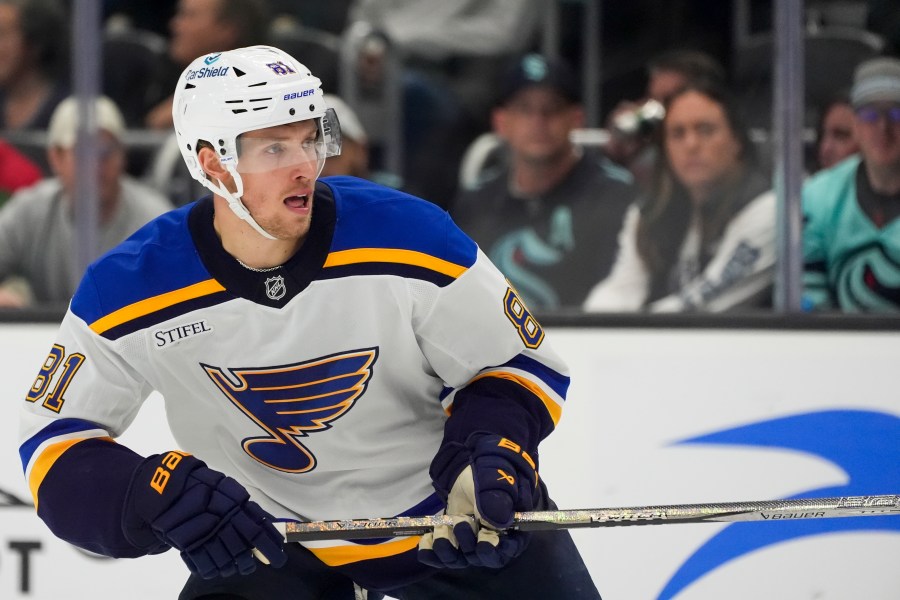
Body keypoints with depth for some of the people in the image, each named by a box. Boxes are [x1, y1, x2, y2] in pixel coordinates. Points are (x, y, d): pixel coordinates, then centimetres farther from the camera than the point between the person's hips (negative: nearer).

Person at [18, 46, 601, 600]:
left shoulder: (409, 237, -21)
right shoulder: (129, 291, -19)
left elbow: (519, 366, -9)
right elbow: (55, 442, -11)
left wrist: (489, 461, -28)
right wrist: (163, 497, -29)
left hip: (441, 511, 0)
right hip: (267, 538, 0)